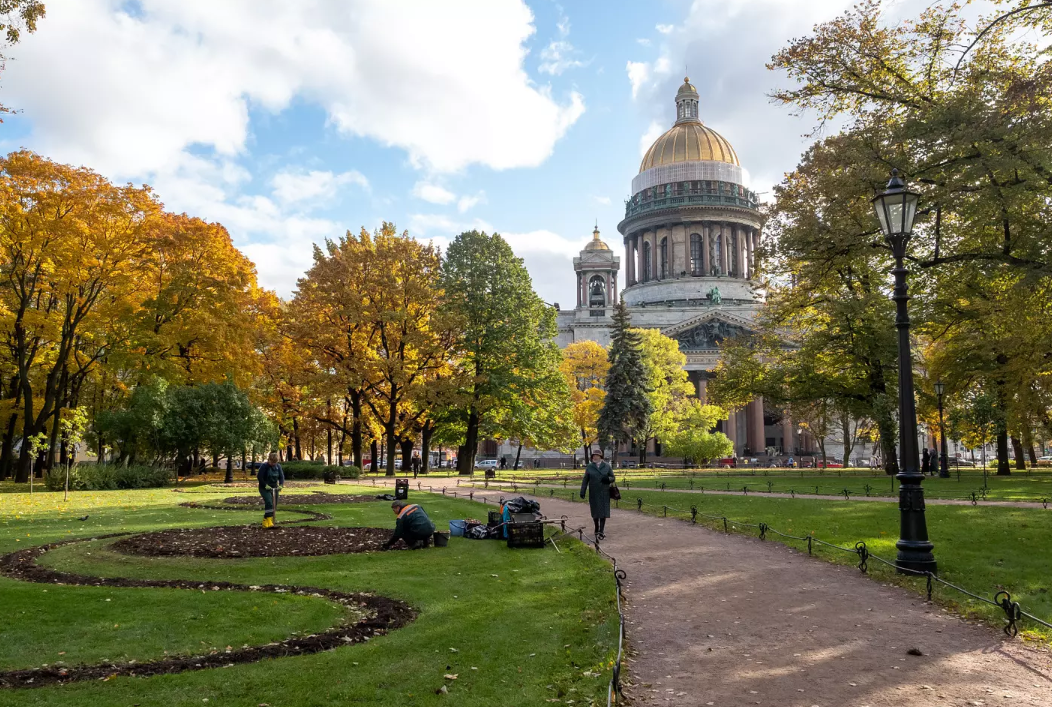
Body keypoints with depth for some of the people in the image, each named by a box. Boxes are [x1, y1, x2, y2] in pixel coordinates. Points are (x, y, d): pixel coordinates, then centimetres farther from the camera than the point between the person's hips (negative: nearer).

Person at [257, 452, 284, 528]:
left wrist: (280, 485, -16)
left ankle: (265, 521, 18)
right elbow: (259, 477, -15)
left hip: (274, 488, 6)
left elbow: (281, 476, 2)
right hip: (264, 488, -6)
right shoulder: (264, 466, -13)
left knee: (274, 505, 6)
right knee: (269, 502, -25)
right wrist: (265, 485, -22)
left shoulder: (278, 466, 2)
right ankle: (269, 521, -30)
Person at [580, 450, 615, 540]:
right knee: (595, 512, 6)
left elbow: (613, 478, 6)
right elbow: (585, 480, -1)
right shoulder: (589, 467, 1)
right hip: (593, 493, 0)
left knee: (603, 512, -6)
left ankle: (601, 531, -5)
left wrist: (608, 479, -17)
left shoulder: (607, 466, 3)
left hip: (604, 493, 0)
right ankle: (596, 528, 26)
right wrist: (582, 491, -8)